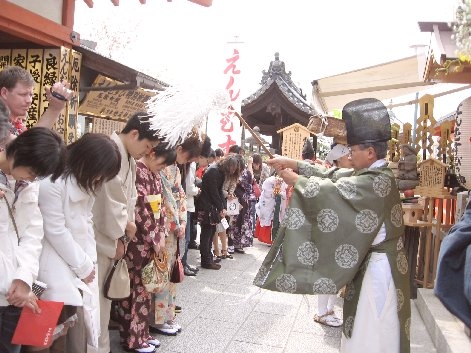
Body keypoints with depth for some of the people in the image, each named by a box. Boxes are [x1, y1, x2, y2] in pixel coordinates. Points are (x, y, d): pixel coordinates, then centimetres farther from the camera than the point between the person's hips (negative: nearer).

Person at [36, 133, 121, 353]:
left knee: (81, 328, 8)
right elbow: (56, 232, -18)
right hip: (59, 271, -8)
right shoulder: (51, 182, -18)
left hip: (81, 267, 8)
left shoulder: (83, 182, 10)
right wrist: (83, 266, -9)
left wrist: (90, 261, 1)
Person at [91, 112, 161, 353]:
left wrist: (121, 236, 1)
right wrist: (120, 235, -8)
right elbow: (109, 202, -20)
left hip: (110, 239, 10)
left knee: (104, 296, 18)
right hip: (98, 240, -10)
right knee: (95, 299, 0)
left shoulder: (128, 158, 11)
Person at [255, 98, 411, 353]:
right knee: (364, 327, 21)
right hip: (367, 260, 9)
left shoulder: (378, 180, -23)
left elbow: (331, 190, -23)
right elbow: (331, 174, 6)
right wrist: (293, 164, 1)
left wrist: (296, 180, -10)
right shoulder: (368, 174, 7)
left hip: (378, 265, -9)